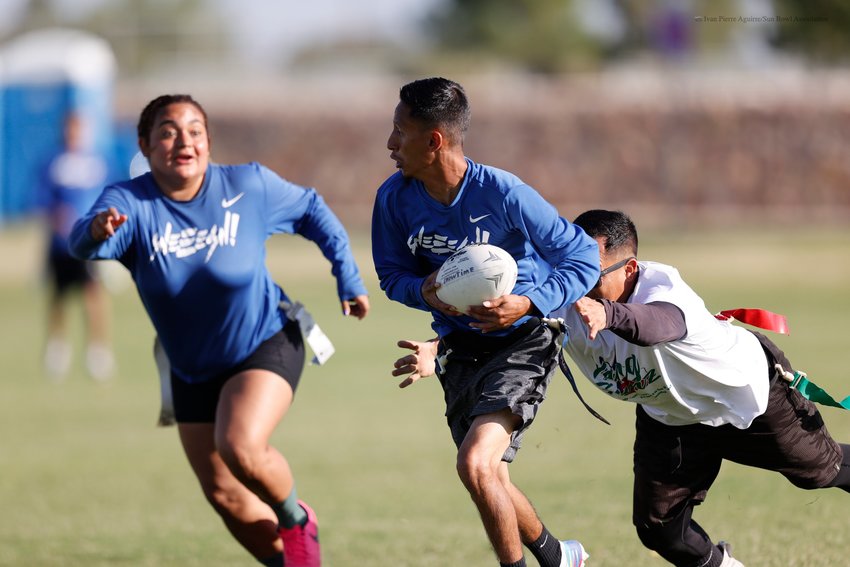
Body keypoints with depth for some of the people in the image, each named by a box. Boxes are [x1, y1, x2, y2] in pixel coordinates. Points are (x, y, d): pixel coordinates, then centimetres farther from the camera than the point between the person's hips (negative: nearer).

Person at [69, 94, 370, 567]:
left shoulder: (249, 186, -15)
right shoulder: (129, 202, -19)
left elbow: (312, 211, 3)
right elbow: (85, 243, -40)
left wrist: (349, 280, 2)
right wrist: (97, 231, -64)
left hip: (266, 346, -3)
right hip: (192, 371, 3)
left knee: (241, 448, -28)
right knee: (224, 494, 9)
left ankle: (296, 520, 1)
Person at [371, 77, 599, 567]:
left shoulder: (505, 194, -24)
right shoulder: (396, 197, -10)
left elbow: (584, 256, -16)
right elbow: (392, 273, 5)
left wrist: (529, 304, -29)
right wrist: (424, 291, -18)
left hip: (522, 342, -6)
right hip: (462, 349, 6)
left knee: (475, 463, -24)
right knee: (491, 480, 13)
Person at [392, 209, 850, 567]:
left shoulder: (662, 287, -43)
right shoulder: (566, 303, -28)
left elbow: (658, 325, -67)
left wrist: (607, 314, -88)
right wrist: (439, 354, -53)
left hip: (749, 387, -4)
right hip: (671, 418, 4)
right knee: (658, 527, 0)